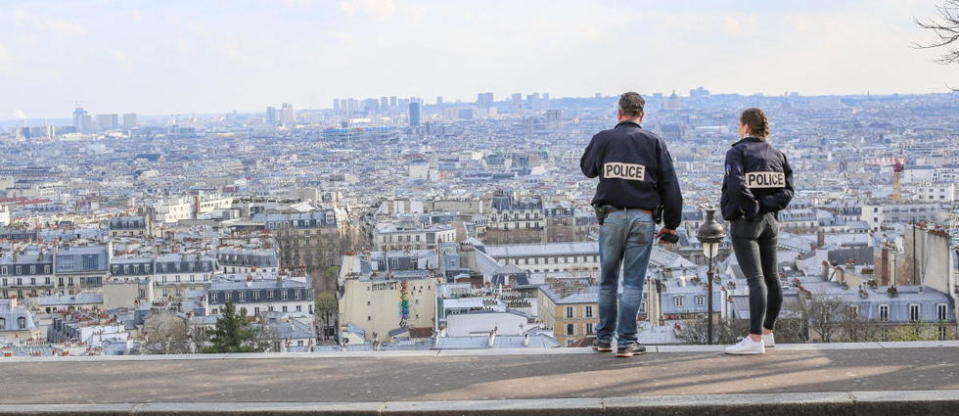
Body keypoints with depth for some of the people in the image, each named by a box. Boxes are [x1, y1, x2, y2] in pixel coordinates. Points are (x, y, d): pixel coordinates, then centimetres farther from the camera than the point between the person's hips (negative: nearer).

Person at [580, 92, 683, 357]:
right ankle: (626, 341, 0)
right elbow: (670, 186, 1)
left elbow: (587, 168, 20)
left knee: (608, 280, 12)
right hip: (643, 219, -1)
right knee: (633, 282, 2)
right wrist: (671, 224, 6)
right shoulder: (654, 142, 1)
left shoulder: (603, 139, 1)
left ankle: (604, 338, 19)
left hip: (611, 216, 1)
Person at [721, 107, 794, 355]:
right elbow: (787, 190, -2)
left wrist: (753, 208, -13)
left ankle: (755, 339, -13)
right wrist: (767, 206, -6)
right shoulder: (777, 155, 8)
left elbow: (737, 186, -24)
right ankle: (768, 332, 26)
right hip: (770, 222, 6)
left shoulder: (737, 152, -9)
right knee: (771, 277, 14)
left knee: (755, 278, -11)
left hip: (745, 223, -6)